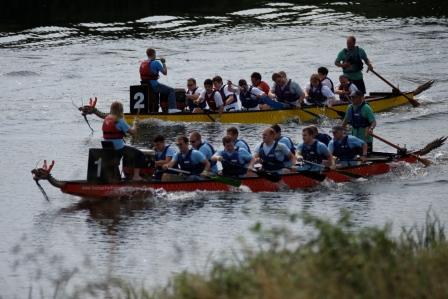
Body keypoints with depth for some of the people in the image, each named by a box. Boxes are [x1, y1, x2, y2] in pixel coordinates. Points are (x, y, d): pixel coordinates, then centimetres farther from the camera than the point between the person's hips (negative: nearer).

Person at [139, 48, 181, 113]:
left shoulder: (142, 64, 11)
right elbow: (165, 72, -6)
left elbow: (142, 77, 19)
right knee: (171, 90, 0)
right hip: (154, 85, -8)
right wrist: (163, 63, 7)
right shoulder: (155, 63, -11)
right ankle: (172, 108, -14)